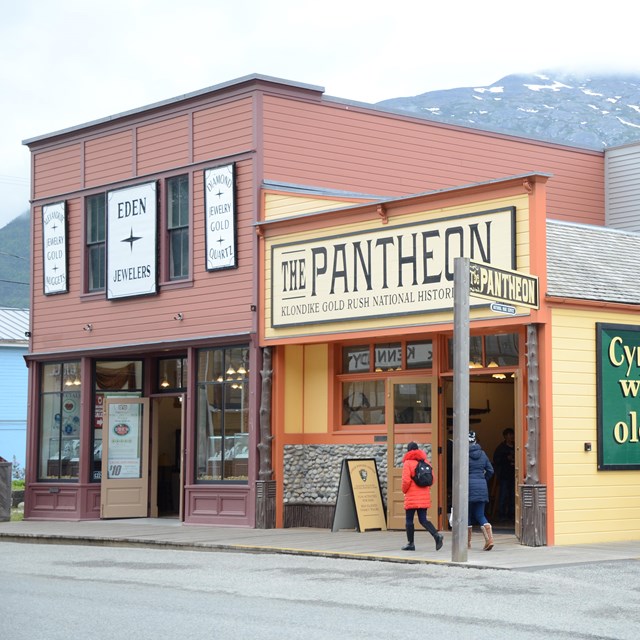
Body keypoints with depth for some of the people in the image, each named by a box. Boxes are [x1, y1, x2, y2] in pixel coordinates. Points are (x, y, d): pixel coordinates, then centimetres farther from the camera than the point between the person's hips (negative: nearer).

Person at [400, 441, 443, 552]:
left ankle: (410, 543, 8)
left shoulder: (408, 463, -9)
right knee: (423, 520, 7)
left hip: (412, 497, -5)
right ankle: (436, 535, -15)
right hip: (424, 496, 5)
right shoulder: (425, 461, 9)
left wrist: (404, 490, 3)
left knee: (409, 520, 6)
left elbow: (406, 480, -15)